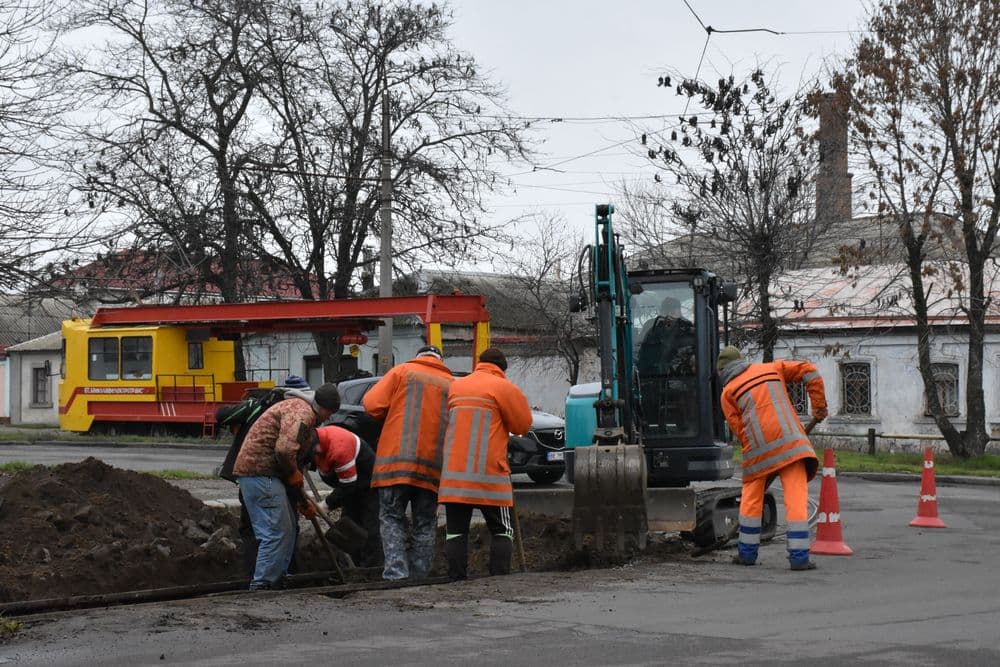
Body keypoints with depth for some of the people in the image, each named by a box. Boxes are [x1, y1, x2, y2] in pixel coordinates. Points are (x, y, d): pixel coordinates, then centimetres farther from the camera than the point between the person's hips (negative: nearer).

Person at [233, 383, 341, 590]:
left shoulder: (295, 406, 24)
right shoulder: (301, 411, -11)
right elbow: (284, 450, -27)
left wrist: (302, 501, 27)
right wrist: (295, 477, -8)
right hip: (260, 472, -11)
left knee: (289, 528, 16)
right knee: (276, 532, -10)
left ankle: (277, 581, 21)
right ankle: (261, 585, -9)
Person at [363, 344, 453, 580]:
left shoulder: (403, 371, 5)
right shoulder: (451, 384, 12)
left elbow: (372, 404, -2)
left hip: (396, 461, -2)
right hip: (432, 465, 2)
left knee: (391, 519, 4)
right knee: (425, 525, 11)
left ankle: (395, 572, -12)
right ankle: (420, 577, 10)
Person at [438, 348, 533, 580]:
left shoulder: (455, 386, 14)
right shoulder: (503, 387, -1)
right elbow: (523, 424, 2)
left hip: (453, 474, 4)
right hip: (488, 474, -4)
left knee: (456, 531, 5)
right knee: (502, 531, 5)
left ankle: (456, 580, -1)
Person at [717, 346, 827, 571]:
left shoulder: (728, 392, 12)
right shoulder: (772, 368, 19)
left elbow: (737, 428, 6)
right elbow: (808, 371, 11)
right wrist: (819, 406, 14)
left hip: (758, 449, 0)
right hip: (790, 440, 1)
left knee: (751, 498, 15)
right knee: (796, 497, -2)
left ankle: (747, 552, 20)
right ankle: (799, 556, -8)